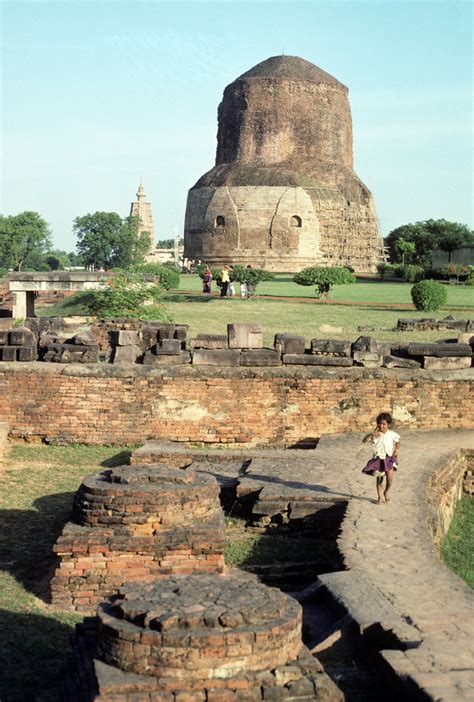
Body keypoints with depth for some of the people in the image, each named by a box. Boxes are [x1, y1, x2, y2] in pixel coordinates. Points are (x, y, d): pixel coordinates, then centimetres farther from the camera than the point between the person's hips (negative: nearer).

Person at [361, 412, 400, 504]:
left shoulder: (392, 434, -3)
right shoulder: (375, 434, -5)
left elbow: (398, 442, 14)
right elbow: (364, 441, -14)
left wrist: (396, 450, -3)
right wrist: (371, 434, -27)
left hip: (389, 458, -1)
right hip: (378, 459, 1)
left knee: (390, 477, -15)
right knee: (379, 479, 6)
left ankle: (386, 492, 15)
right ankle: (379, 496, 24)